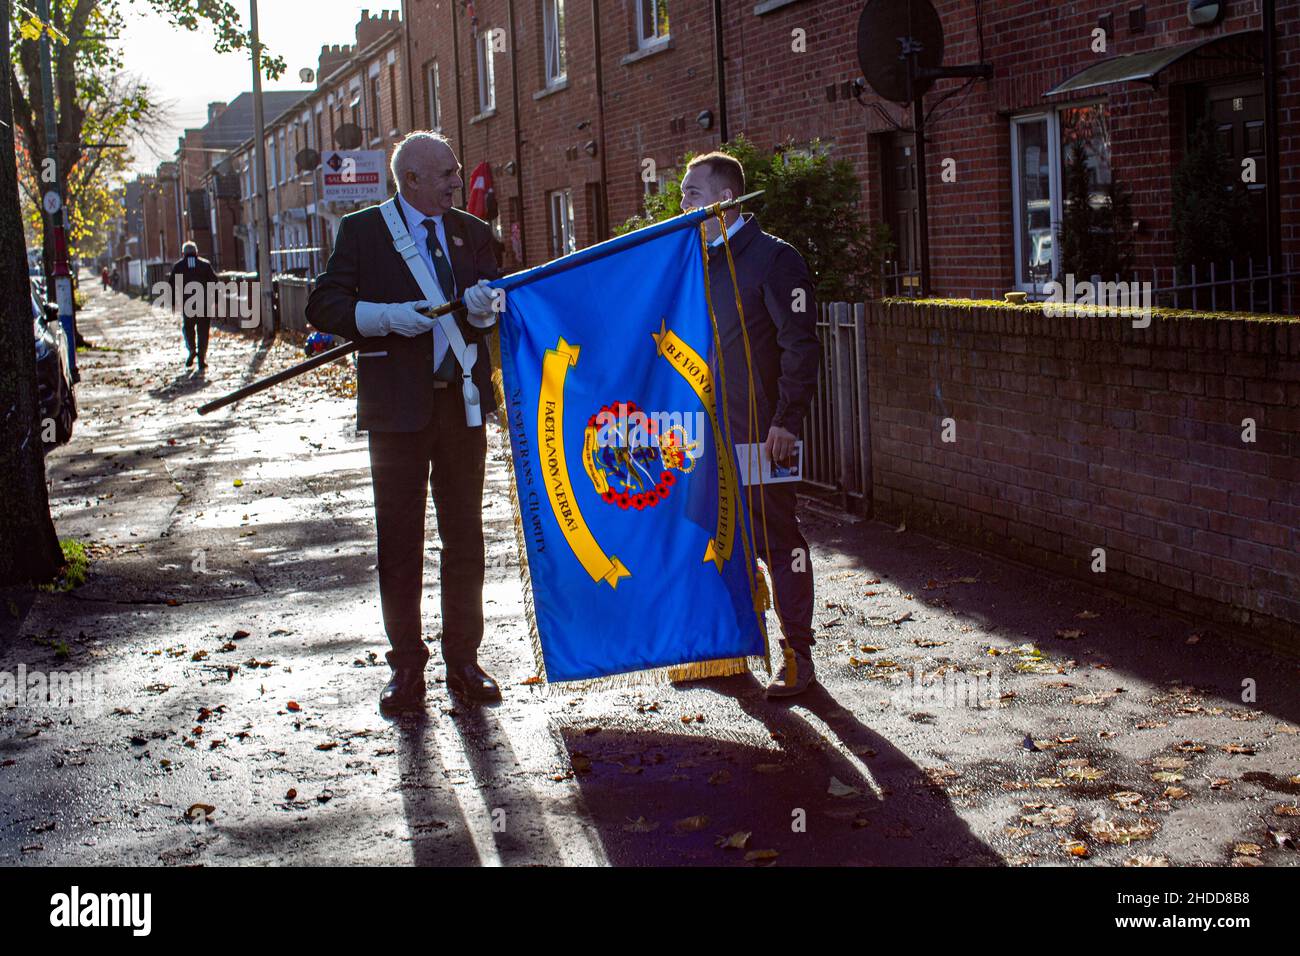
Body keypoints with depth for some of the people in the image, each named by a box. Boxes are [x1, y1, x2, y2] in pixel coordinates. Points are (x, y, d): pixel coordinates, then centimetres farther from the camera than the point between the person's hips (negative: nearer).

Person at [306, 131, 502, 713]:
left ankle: (463, 660, 19)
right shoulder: (362, 230, 1)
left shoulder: (472, 233, 11)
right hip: (398, 404, -3)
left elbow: (500, 308, 7)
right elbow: (322, 308, -5)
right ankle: (406, 667, 12)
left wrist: (483, 305, -16)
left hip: (463, 401, 3)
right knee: (399, 538, 2)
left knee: (464, 535, 8)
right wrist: (386, 315, -20)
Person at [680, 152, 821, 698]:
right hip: (706, 430, 7)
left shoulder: (773, 259, -7)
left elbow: (800, 346, -11)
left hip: (758, 432, -7)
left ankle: (797, 656, 6)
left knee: (777, 538, -2)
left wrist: (787, 421, -18)